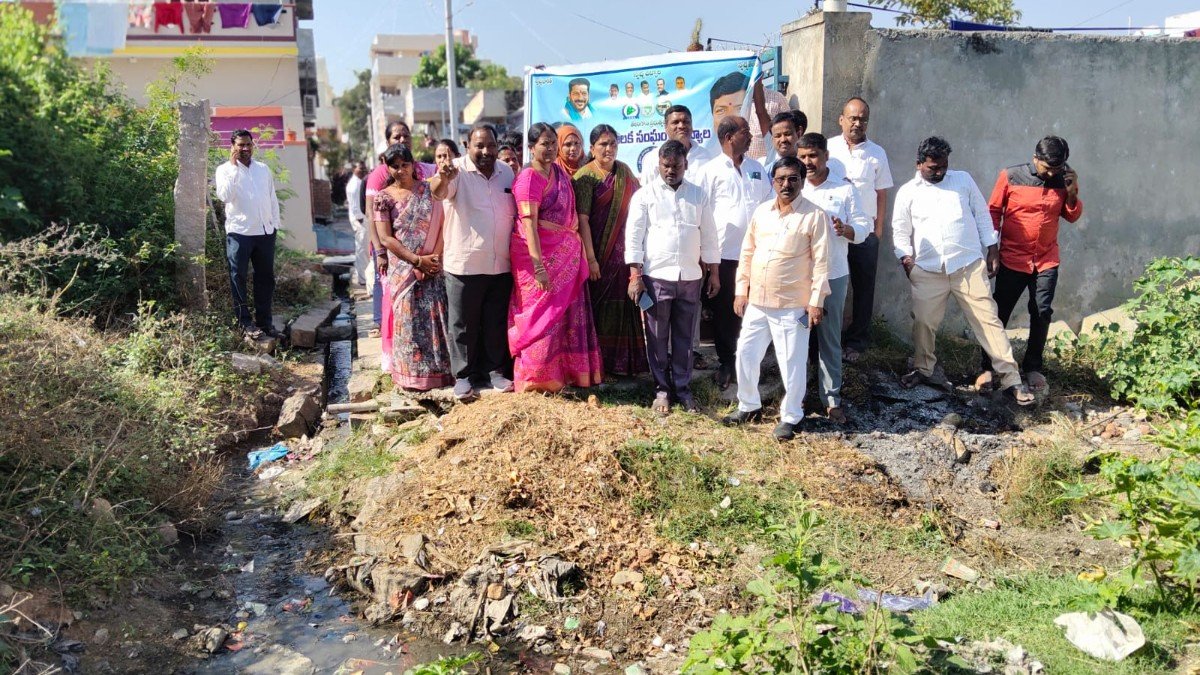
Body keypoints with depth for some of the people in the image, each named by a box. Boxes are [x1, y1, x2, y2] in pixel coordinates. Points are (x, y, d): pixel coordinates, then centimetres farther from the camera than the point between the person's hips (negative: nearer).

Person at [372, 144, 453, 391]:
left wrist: (436, 256, -13)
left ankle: (441, 370, 9)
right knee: (408, 318, 1)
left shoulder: (429, 191, 6)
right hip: (402, 268, -1)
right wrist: (417, 260, -13)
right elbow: (386, 238, -5)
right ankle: (412, 375, 10)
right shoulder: (383, 198, 2)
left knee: (437, 315, -1)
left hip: (433, 265, 1)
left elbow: (441, 225, 1)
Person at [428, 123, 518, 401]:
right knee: (463, 324, 5)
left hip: (501, 264, 4)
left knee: (497, 323, 14)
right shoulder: (457, 170, -10)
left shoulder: (507, 172, 6)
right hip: (464, 264, -4)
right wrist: (441, 179, -55)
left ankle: (495, 371, 27)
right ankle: (463, 376, 17)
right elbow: (437, 192, -31)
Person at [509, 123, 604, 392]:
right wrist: (538, 264, -24)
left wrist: (583, 251, 15)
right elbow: (529, 223, -18)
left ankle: (566, 372, 22)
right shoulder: (529, 178, -12)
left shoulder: (559, 172, 11)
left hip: (566, 253, 7)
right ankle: (538, 378, 11)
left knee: (567, 314, 11)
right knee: (543, 316, -1)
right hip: (540, 252, -7)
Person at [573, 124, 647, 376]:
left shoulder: (624, 171, 10)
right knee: (600, 306, 1)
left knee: (624, 305, 9)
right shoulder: (585, 176, -9)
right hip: (600, 252, -5)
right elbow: (582, 219, -15)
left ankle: (624, 361, 21)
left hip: (624, 250, 5)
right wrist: (590, 258, -20)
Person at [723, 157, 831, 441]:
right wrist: (741, 290, 9)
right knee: (746, 355, 12)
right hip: (757, 302, 5)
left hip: (793, 305, -5)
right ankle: (749, 406, 31)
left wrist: (816, 302, -12)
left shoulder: (815, 216, -8)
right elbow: (747, 253, 12)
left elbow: (821, 263, -9)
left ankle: (790, 417, 20)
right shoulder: (761, 212, 7)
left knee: (792, 363, 3)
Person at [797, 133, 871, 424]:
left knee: (830, 338, 4)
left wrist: (846, 230, -20)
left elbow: (863, 227, 0)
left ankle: (832, 399, 11)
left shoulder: (844, 187, 1)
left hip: (833, 274, -1)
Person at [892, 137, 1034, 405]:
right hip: (927, 270, 1)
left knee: (987, 318, -3)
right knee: (923, 322, 3)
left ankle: (1011, 378, -1)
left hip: (969, 264, 0)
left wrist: (992, 249, 6)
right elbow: (900, 230, 9)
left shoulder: (963, 180, 9)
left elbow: (982, 215, 12)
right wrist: (906, 257, -5)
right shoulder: (907, 192, 7)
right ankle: (924, 369, 26)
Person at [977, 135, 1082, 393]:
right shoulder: (1010, 176, -8)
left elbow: (1072, 216, 8)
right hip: (1013, 260, -2)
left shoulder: (1062, 180, 0)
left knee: (1042, 313, 3)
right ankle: (988, 368, 10)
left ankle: (1033, 367, 17)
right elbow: (993, 212, -1)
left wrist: (1072, 193, -10)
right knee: (999, 314, 1)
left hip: (1047, 261, 3)